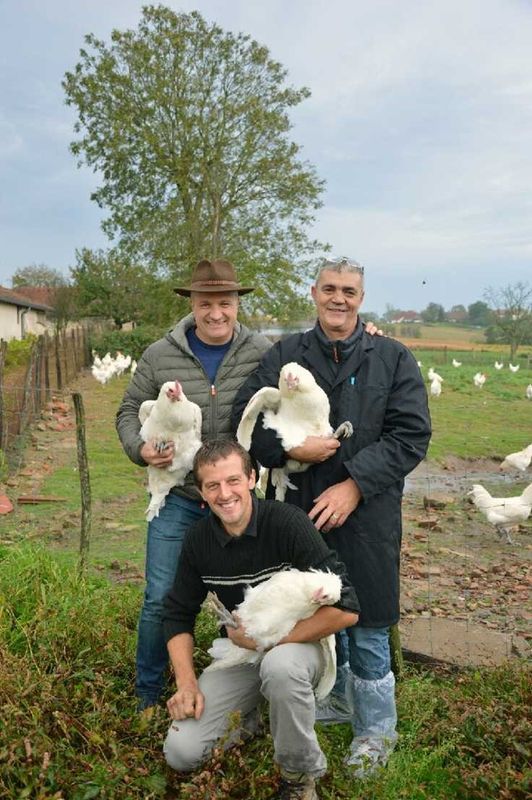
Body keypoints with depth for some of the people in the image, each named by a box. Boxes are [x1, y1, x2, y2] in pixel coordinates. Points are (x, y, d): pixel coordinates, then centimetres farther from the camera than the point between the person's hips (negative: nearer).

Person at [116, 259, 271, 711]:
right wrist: (141, 449, -12)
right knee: (160, 600, 7)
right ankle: (148, 693, 31)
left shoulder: (263, 354, -6)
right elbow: (130, 412, 5)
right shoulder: (160, 356, -3)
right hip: (177, 497, 0)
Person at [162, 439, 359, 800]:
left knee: (279, 665, -39)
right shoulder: (198, 540, -7)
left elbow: (346, 608, -26)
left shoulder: (288, 522, -23)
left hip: (296, 645, -3)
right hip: (238, 652, 4)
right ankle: (246, 714, 19)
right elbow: (179, 614, 4)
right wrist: (186, 682, -10)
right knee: (181, 752, -11)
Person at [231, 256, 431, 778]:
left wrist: (354, 485, -15)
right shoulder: (284, 356, 6)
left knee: (366, 624, 9)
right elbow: (245, 417, 1)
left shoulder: (393, 359, 1)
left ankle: (374, 732, 32)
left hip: (365, 516, -2)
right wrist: (291, 449, -17)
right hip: (295, 510, 2)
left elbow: (411, 435, -5)